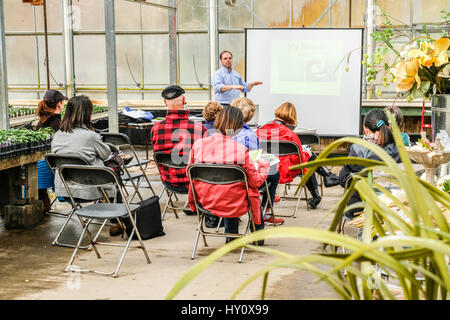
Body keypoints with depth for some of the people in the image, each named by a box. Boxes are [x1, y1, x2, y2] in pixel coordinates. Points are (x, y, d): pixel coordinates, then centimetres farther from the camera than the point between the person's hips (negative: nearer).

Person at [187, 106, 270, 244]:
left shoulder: (197, 145, -12)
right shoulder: (240, 150, -21)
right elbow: (256, 182, -9)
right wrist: (264, 166, 11)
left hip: (205, 202, 4)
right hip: (233, 205, -3)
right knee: (254, 191, 29)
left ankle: (231, 234, 43)